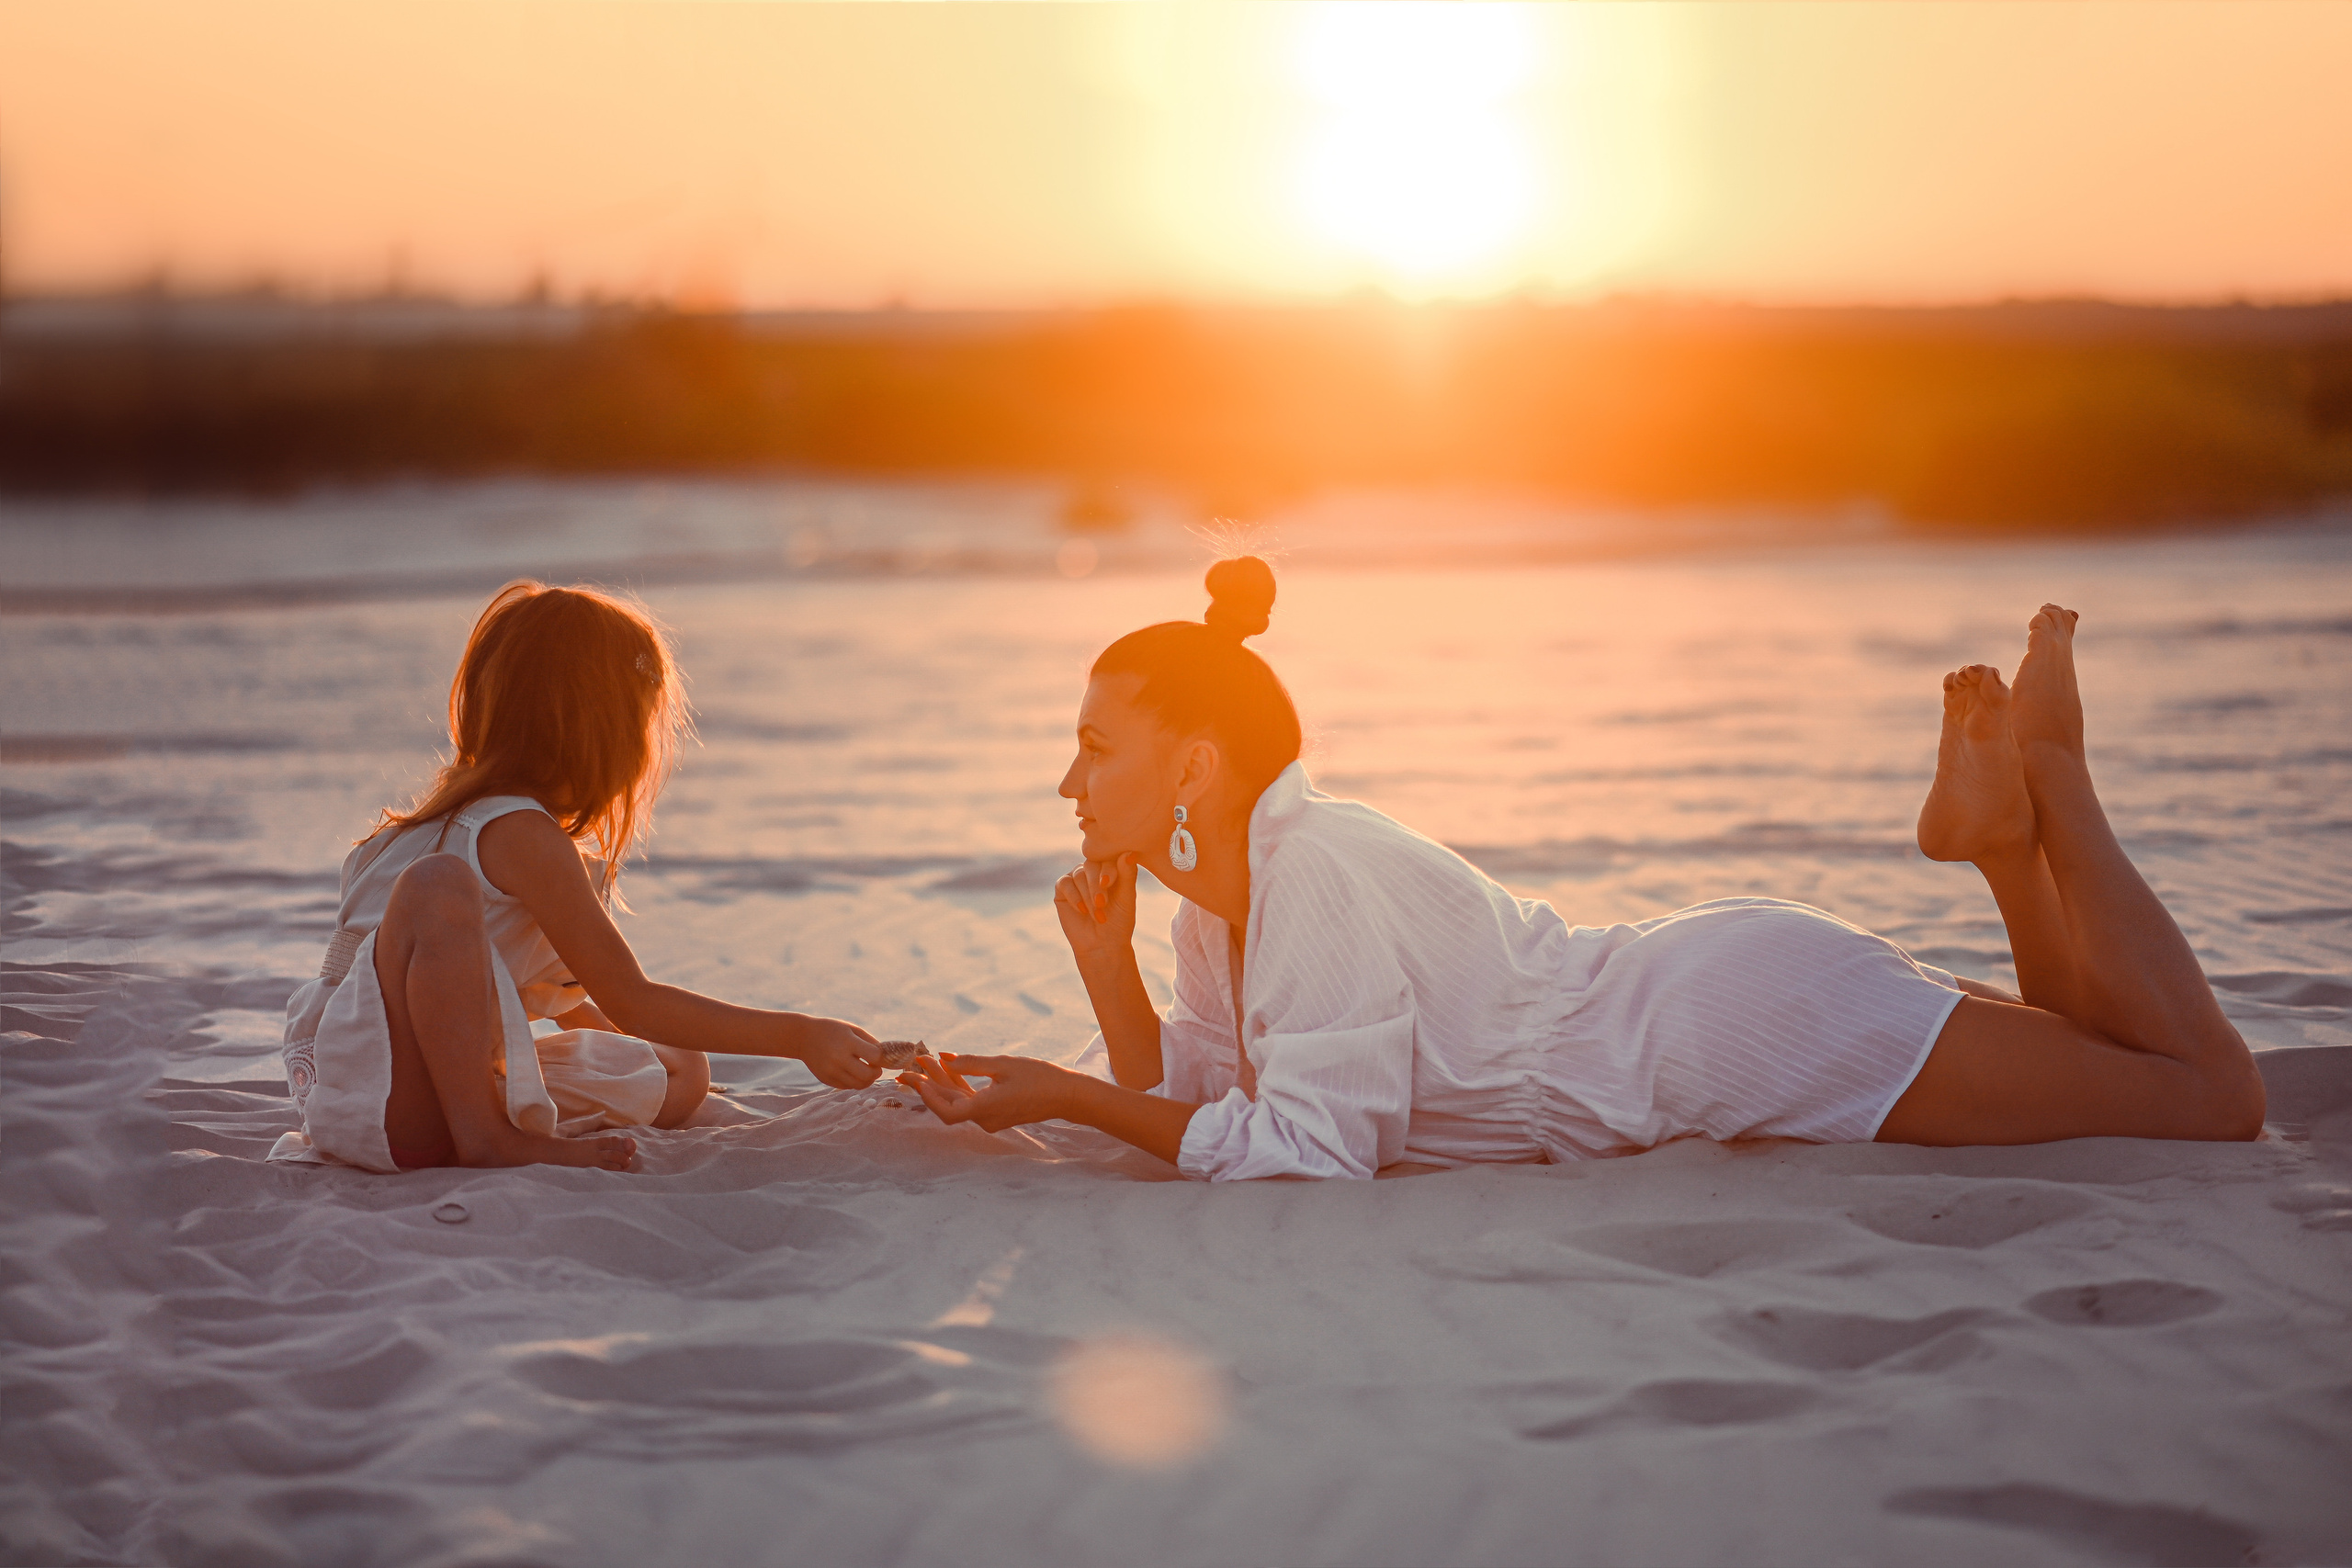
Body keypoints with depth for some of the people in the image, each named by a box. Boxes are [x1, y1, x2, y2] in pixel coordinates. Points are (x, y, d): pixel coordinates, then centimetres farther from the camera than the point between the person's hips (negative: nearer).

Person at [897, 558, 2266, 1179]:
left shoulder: (1321, 866, -25)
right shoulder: (1212, 891, 3)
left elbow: (1308, 1147, -27)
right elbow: (1199, 1103, 7)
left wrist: (1065, 1096, -22)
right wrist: (1108, 968, -8)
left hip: (1755, 1017, -8)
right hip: (1708, 998, 8)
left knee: (2215, 1095, -4)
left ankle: (2045, 776, 6)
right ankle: (2001, 826, 21)